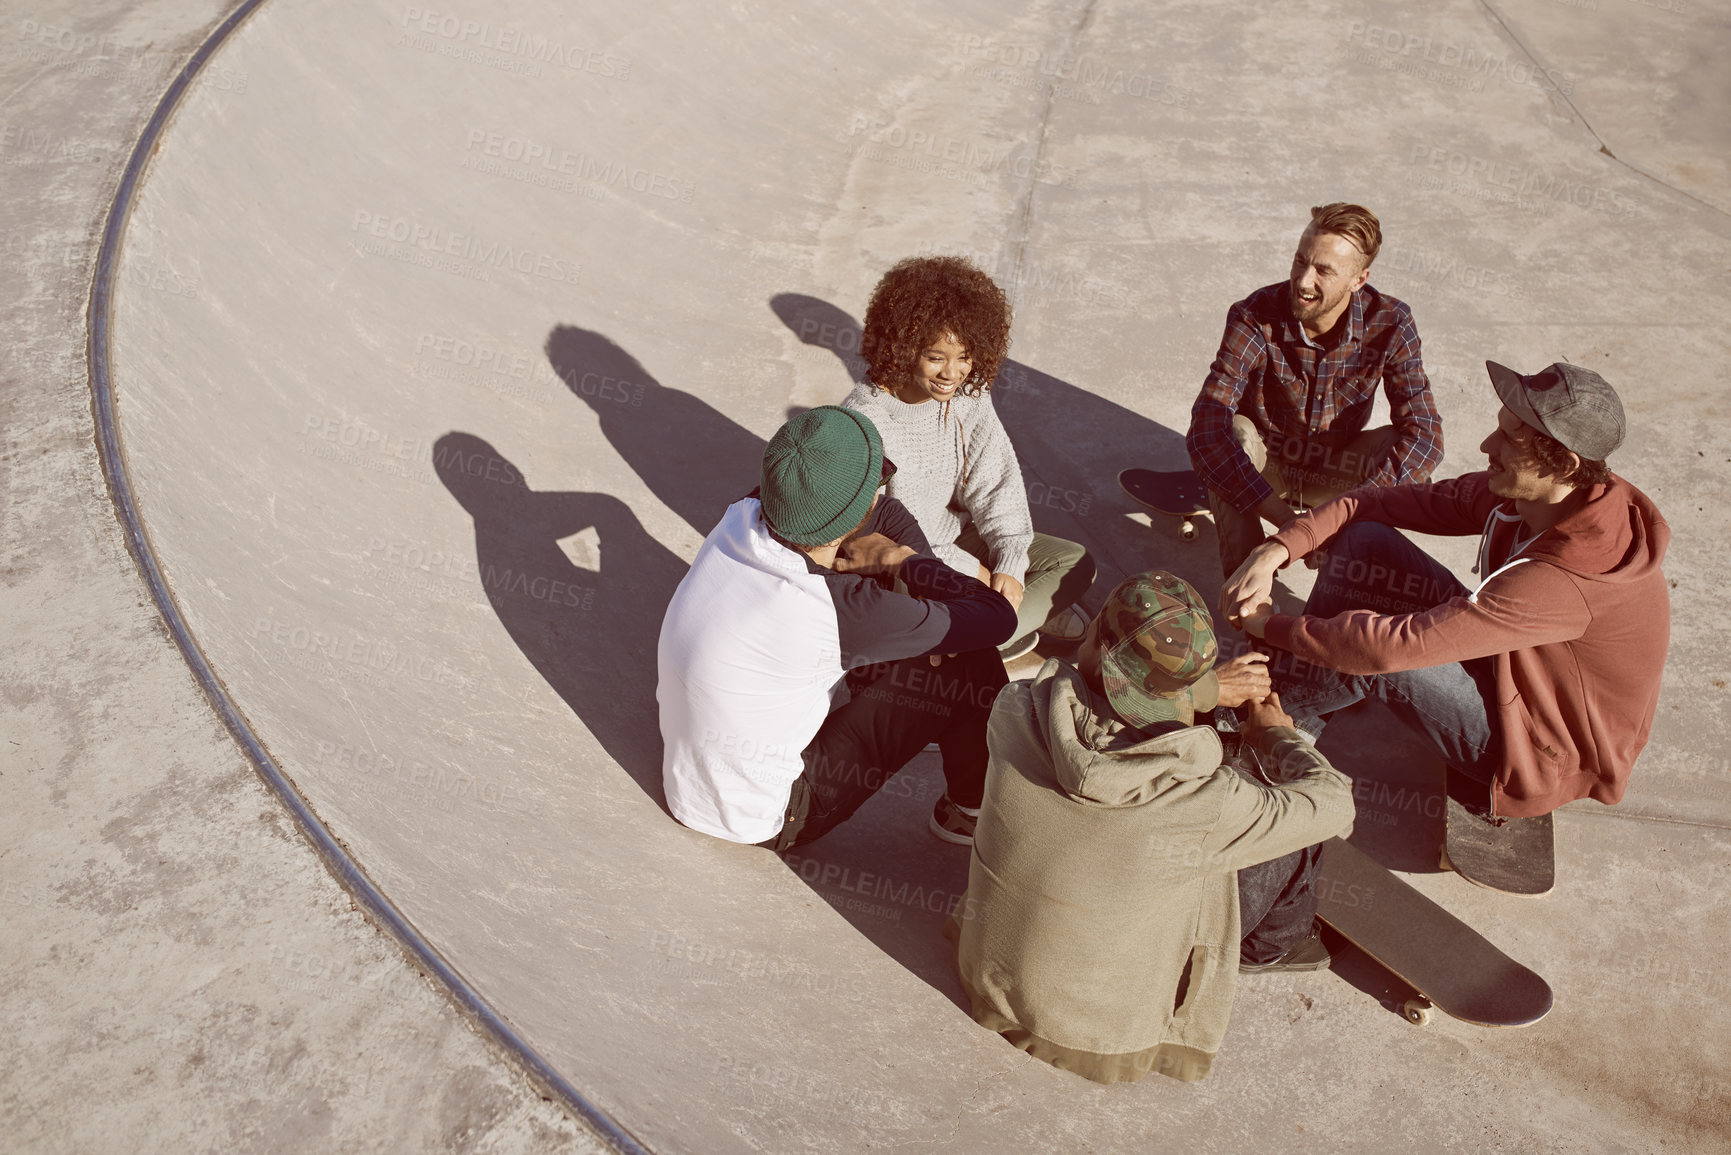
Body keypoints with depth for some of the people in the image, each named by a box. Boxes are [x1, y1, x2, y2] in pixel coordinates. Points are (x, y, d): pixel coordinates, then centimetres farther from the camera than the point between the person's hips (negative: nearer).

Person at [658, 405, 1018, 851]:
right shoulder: (842, 611, -36)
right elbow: (998, 618, -21)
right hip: (761, 820, -7)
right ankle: (971, 810, 15)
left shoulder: (741, 517, -15)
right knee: (968, 666, -11)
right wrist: (903, 560, -11)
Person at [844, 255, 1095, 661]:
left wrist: (1010, 564, -16)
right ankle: (1033, 610, 1)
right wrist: (970, 571, -19)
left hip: (958, 536, 6)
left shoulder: (968, 393, -9)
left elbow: (995, 482, -3)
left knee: (1075, 563, -1)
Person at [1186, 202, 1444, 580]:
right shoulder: (1254, 318, -26)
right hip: (1261, 463, -2)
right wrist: (1285, 518, -45)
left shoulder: (1390, 323, -19)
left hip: (1333, 472, 2)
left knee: (1401, 449, -27)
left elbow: (1424, 434, -24)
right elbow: (1204, 431, -36)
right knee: (1235, 432, -34)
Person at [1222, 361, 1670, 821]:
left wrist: (1275, 626, -27)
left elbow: (1396, 646, -39)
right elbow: (1376, 505, -9)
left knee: (1372, 650, -28)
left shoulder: (1568, 577, -38)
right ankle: (1288, 708, -3)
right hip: (1508, 665, 8)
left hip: (1544, 759, -8)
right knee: (1365, 542, -9)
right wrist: (1276, 550, -22)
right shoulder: (1520, 492, -13)